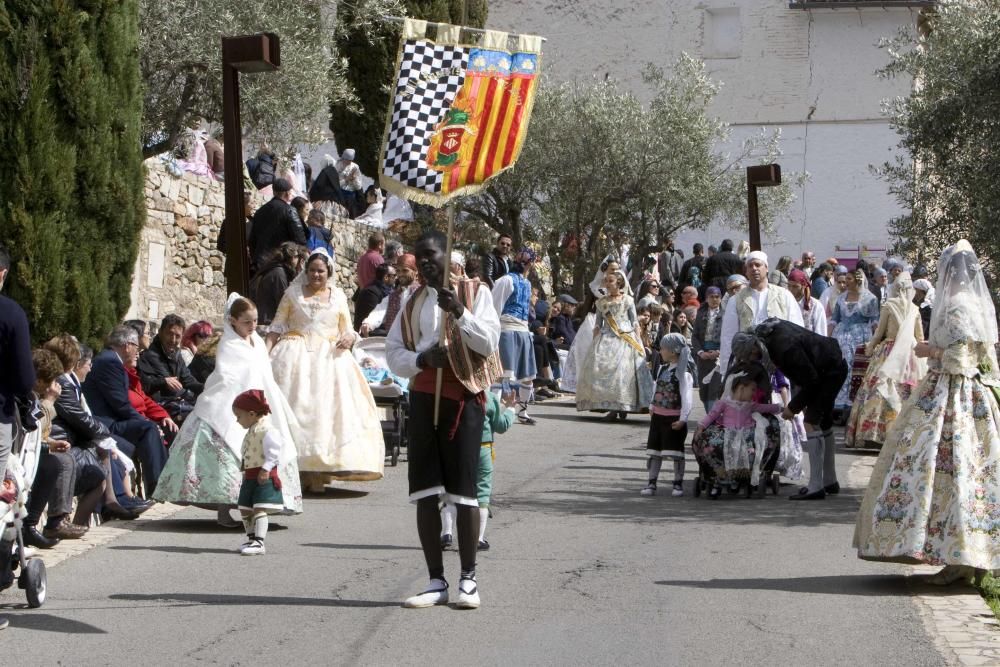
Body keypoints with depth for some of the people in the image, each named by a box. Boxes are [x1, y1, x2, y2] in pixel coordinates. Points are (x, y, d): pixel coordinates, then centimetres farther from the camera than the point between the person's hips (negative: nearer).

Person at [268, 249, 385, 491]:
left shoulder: (338, 296, 12)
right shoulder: (293, 293, 9)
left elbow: (348, 329, 14)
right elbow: (276, 327, 7)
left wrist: (349, 337, -9)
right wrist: (266, 351, -7)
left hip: (328, 358, 1)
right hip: (296, 356, -1)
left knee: (325, 408, -7)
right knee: (294, 408, -9)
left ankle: (317, 473, -5)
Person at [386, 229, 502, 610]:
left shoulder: (474, 292, 3)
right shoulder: (413, 304, 16)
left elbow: (489, 342, -7)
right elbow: (393, 353, 10)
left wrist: (460, 312, -20)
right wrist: (421, 358, -10)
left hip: (464, 395, -5)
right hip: (423, 396, 5)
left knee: (463, 490, -5)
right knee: (425, 492, 1)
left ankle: (468, 579, 4)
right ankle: (436, 581, 7)